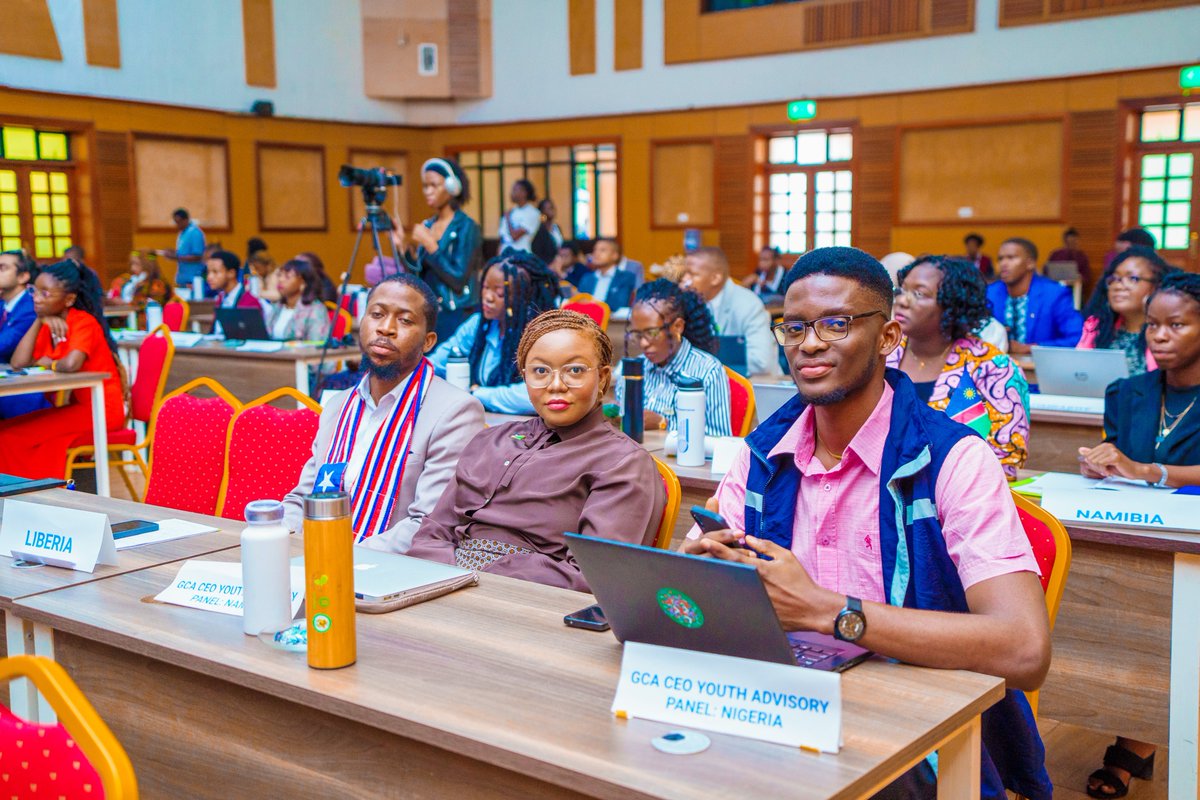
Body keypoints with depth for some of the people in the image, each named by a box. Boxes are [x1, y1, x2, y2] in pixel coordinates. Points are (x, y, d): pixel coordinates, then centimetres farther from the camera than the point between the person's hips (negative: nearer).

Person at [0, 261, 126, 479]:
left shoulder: (83, 322, -15)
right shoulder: (48, 325, 8)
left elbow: (71, 364, -33)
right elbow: (18, 363, -5)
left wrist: (48, 364, -11)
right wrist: (39, 322, -10)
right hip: (80, 405, 8)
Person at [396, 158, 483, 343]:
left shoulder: (466, 227, -9)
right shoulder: (427, 225, 11)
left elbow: (459, 280, -17)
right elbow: (420, 275, 13)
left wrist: (429, 244, -19)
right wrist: (403, 245, 1)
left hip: (456, 318, -6)